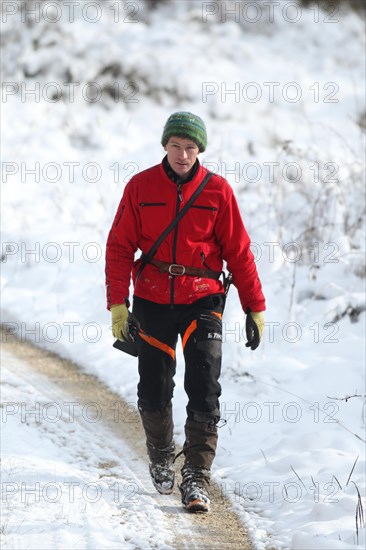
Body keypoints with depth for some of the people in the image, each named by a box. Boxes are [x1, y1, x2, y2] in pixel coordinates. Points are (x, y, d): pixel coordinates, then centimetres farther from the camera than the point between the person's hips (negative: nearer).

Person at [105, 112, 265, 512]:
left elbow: (238, 251, 2)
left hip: (202, 301, -1)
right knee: (153, 393, 7)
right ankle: (161, 456, 33)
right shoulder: (141, 187, -1)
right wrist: (118, 304, -9)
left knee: (204, 392, -10)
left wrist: (255, 307, 0)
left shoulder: (217, 191, -2)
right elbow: (120, 247, -1)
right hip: (153, 301, 1)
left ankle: (197, 478, -6)